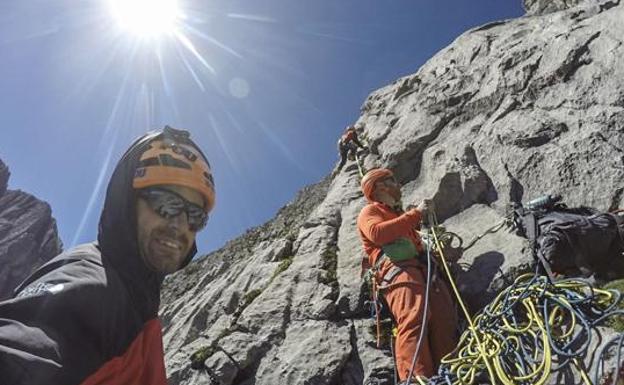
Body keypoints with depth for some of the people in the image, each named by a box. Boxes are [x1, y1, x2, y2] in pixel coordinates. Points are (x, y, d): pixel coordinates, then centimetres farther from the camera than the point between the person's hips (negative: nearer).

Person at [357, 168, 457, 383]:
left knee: (445, 316, -18)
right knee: (414, 317, -31)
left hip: (419, 265, 7)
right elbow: (377, 233, -6)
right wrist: (415, 213, -2)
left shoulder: (398, 214, 42)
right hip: (395, 267, -7)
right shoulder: (370, 212, 19)